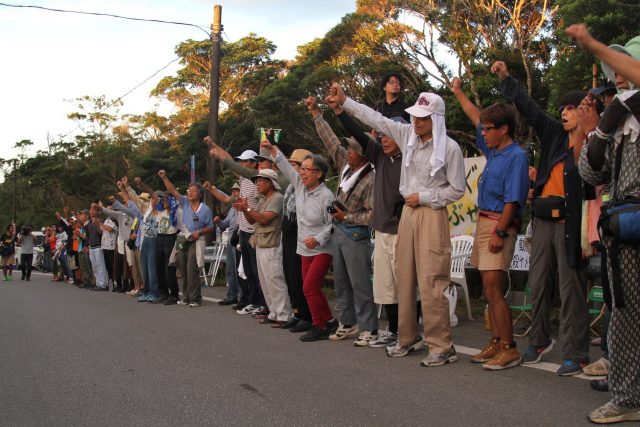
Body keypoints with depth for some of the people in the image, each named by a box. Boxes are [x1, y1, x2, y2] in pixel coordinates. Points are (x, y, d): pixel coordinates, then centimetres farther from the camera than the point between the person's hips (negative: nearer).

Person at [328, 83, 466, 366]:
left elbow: (457, 190, -5)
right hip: (408, 212, 6)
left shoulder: (449, 148, -9)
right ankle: (408, 338, 22)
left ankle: (442, 347, -3)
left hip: (432, 215, -6)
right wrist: (344, 101, 12)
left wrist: (423, 197, -9)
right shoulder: (407, 135, 5)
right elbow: (376, 119, 13)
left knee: (430, 284, -10)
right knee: (404, 279, 10)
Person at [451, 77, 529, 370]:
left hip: (500, 224, -9)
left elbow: (512, 199, -18)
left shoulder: (516, 156, -12)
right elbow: (476, 118, 27)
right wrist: (458, 93, 35)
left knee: (493, 289, -12)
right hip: (484, 222, 9)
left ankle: (509, 349, -7)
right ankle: (496, 343, 17)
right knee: (490, 289, 10)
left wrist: (499, 232, -23)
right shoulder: (493, 151, 13)